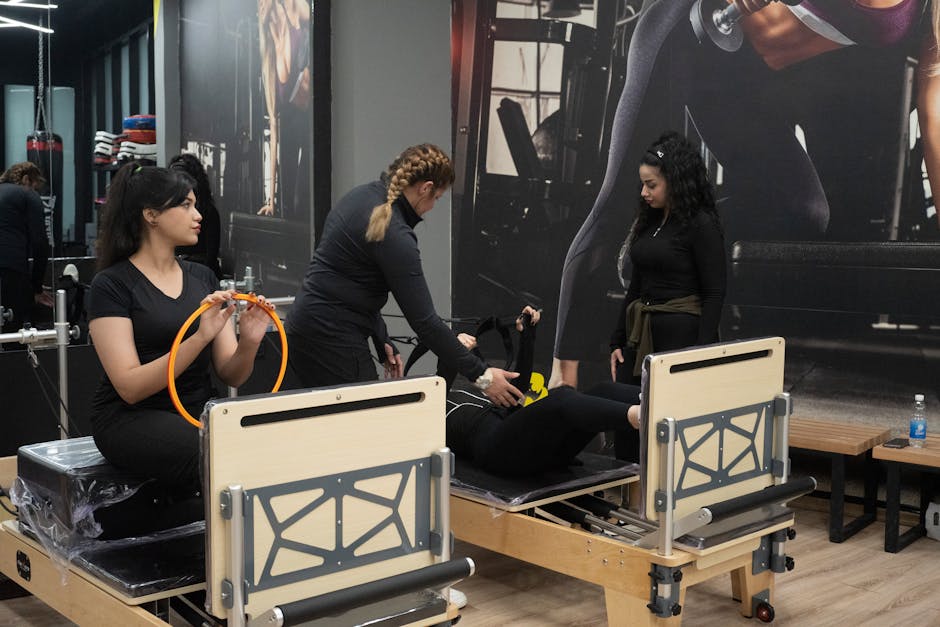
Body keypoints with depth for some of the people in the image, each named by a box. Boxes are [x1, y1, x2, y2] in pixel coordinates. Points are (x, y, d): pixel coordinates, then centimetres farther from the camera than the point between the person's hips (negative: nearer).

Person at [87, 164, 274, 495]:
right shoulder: (111, 285, -5)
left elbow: (231, 375, 7)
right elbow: (130, 387, -16)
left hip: (199, 412, 5)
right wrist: (200, 337, -27)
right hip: (132, 419, -5)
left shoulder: (203, 277, 11)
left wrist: (248, 342, -16)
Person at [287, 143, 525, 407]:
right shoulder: (394, 235, -20)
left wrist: (382, 341, 9)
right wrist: (480, 375, -14)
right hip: (333, 339, -9)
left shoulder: (361, 196, 7)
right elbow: (424, 320, -19)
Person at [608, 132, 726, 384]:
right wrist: (617, 342, 13)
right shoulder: (648, 222, 12)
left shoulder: (701, 225, -8)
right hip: (641, 336, 7)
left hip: (682, 335, -7)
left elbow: (714, 294, -11)